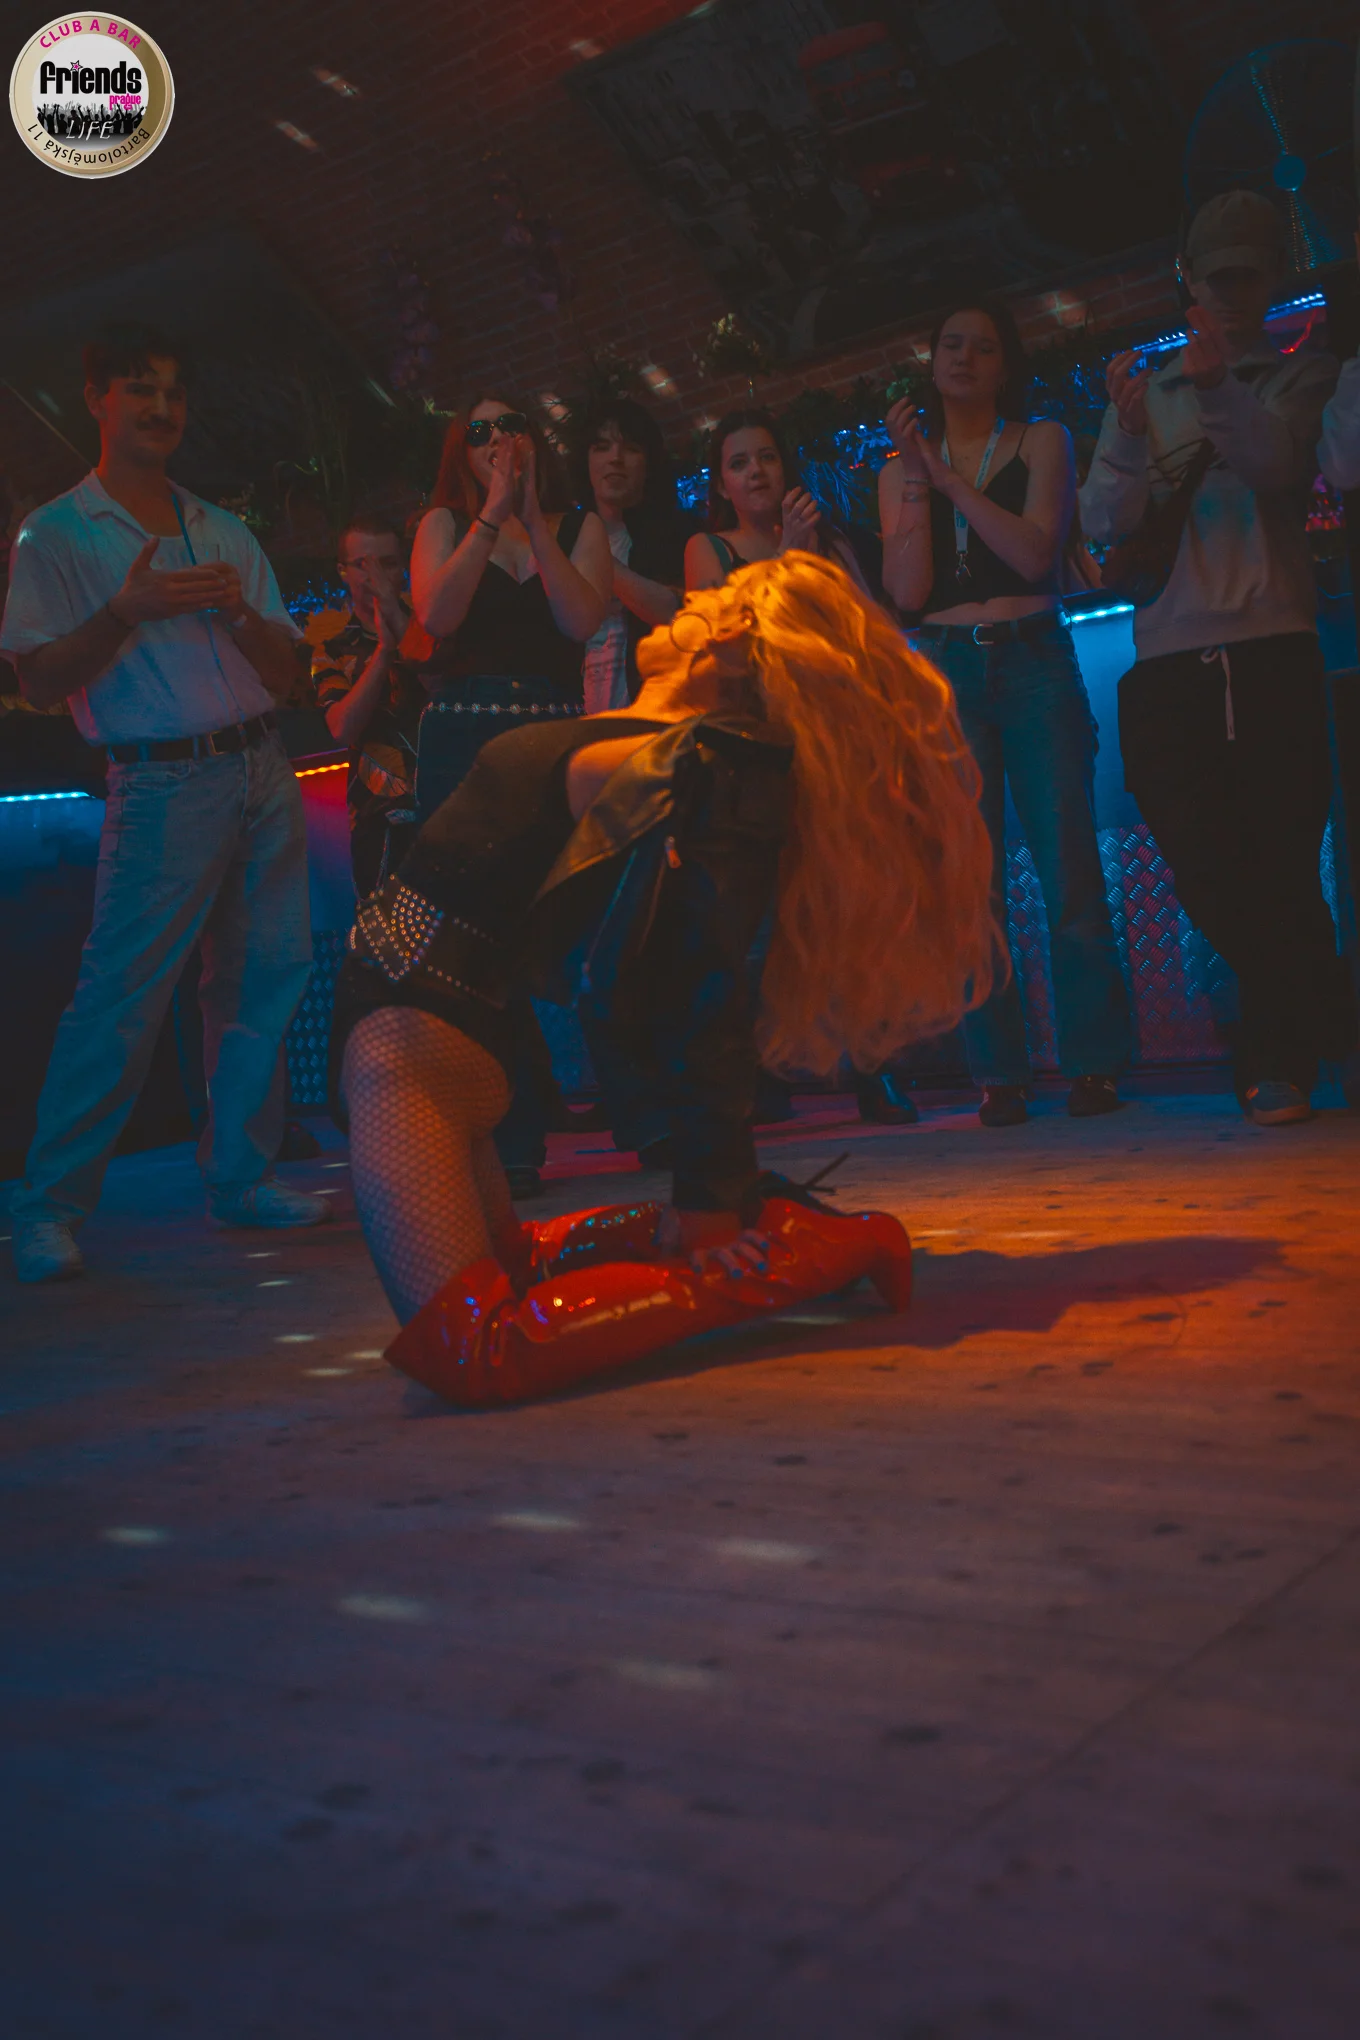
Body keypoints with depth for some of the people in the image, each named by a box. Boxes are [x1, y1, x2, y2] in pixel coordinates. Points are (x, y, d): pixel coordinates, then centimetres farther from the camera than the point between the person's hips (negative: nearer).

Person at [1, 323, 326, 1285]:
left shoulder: (226, 532, 18)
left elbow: (285, 672, 15)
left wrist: (238, 611, -5)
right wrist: (126, 611, -17)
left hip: (263, 771, 5)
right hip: (163, 783, -5)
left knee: (262, 978, 4)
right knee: (121, 996, -10)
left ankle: (240, 1175, 15)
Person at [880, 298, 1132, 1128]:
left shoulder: (1042, 440, 10)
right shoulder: (902, 468, 14)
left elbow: (1035, 552, -7)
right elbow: (907, 590, 1)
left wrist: (951, 476, -7)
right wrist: (918, 478, -4)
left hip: (1036, 664, -1)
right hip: (946, 675, 2)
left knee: (1068, 865, -7)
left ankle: (1095, 1061, 0)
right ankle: (999, 1074, 0)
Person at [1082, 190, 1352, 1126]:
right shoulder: (1145, 387, 19)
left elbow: (1279, 464, -7)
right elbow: (1104, 523, 6)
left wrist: (1218, 389, -18)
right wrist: (1131, 436, -10)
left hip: (1270, 646, -3)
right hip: (1167, 660, 3)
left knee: (1275, 860, -6)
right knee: (1206, 873, 2)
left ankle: (1282, 1059, 6)